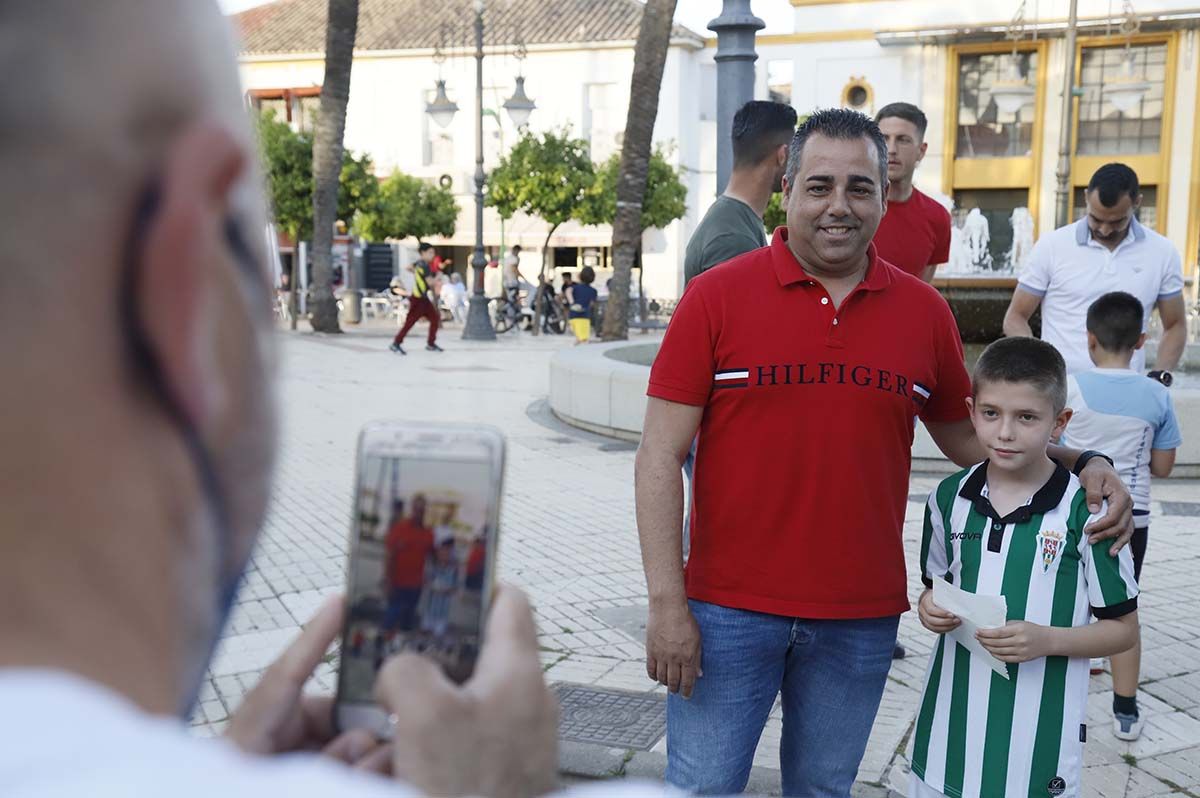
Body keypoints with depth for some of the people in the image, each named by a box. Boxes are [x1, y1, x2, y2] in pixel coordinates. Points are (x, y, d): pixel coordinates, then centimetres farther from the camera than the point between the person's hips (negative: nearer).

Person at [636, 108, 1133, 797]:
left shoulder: (925, 312, 4)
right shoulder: (718, 296, -6)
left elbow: (965, 435, 16)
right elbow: (661, 457, -7)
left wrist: (1079, 464, -1)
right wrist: (667, 603, -12)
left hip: (862, 621, 3)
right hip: (729, 611, -2)